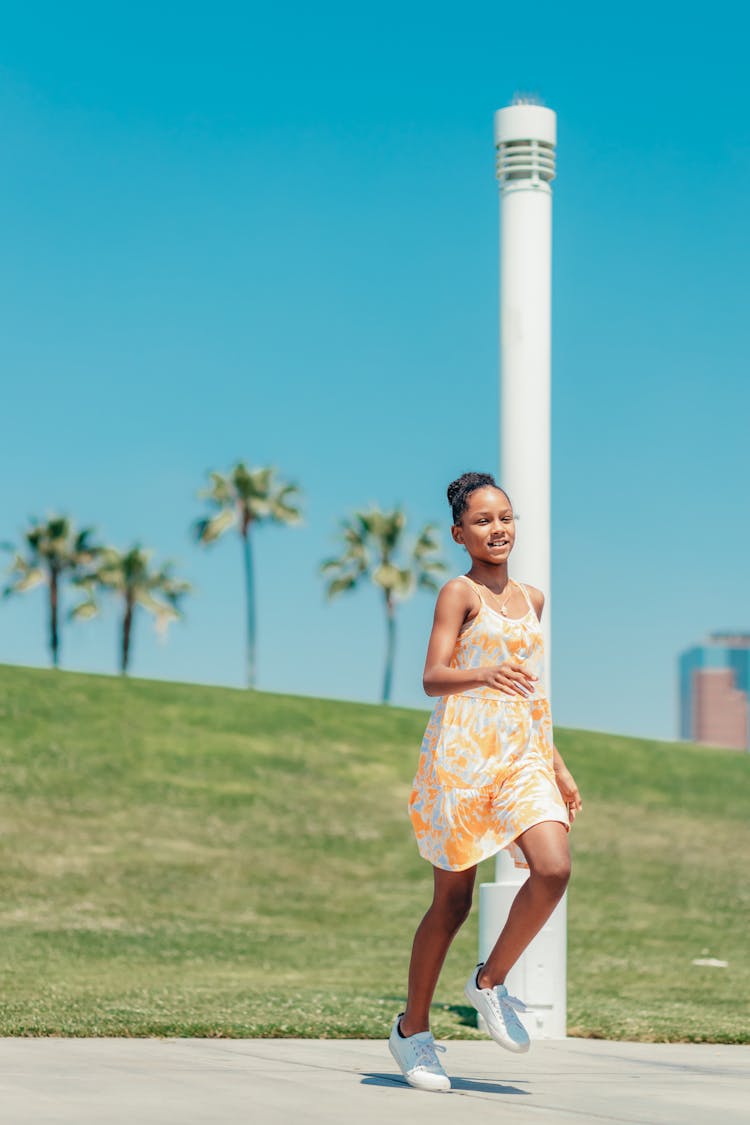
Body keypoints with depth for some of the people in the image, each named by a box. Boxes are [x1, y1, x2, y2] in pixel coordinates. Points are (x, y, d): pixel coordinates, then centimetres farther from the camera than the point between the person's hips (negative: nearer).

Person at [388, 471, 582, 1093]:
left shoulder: (532, 599, 17)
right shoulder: (460, 593, -1)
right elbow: (433, 676, -12)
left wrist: (558, 766, 23)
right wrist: (485, 675, -32)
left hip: (523, 758, 5)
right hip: (462, 754, -5)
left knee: (554, 868, -18)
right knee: (452, 900, 0)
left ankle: (491, 982, 3)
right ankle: (413, 1030, 16)